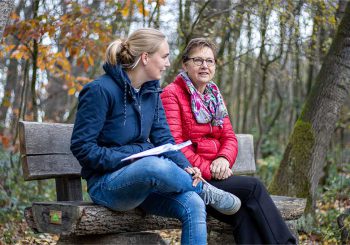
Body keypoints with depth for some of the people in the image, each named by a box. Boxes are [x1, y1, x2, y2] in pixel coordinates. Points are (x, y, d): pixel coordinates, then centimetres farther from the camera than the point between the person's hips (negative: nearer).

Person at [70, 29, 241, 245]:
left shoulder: (152, 92, 8)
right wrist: (129, 161, -21)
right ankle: (205, 191, -9)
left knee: (193, 205, -23)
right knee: (157, 166, -38)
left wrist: (185, 167, -12)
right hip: (106, 183, -6)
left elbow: (163, 139, 7)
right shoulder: (101, 90, -12)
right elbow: (82, 146, -13)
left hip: (145, 179, 6)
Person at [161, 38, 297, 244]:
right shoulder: (172, 94, -4)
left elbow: (230, 137, 12)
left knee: (245, 212, -24)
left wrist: (224, 159, -11)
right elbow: (175, 144, -13)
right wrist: (207, 170, -18)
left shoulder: (214, 96, 18)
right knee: (253, 187, -22)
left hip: (216, 174, 6)